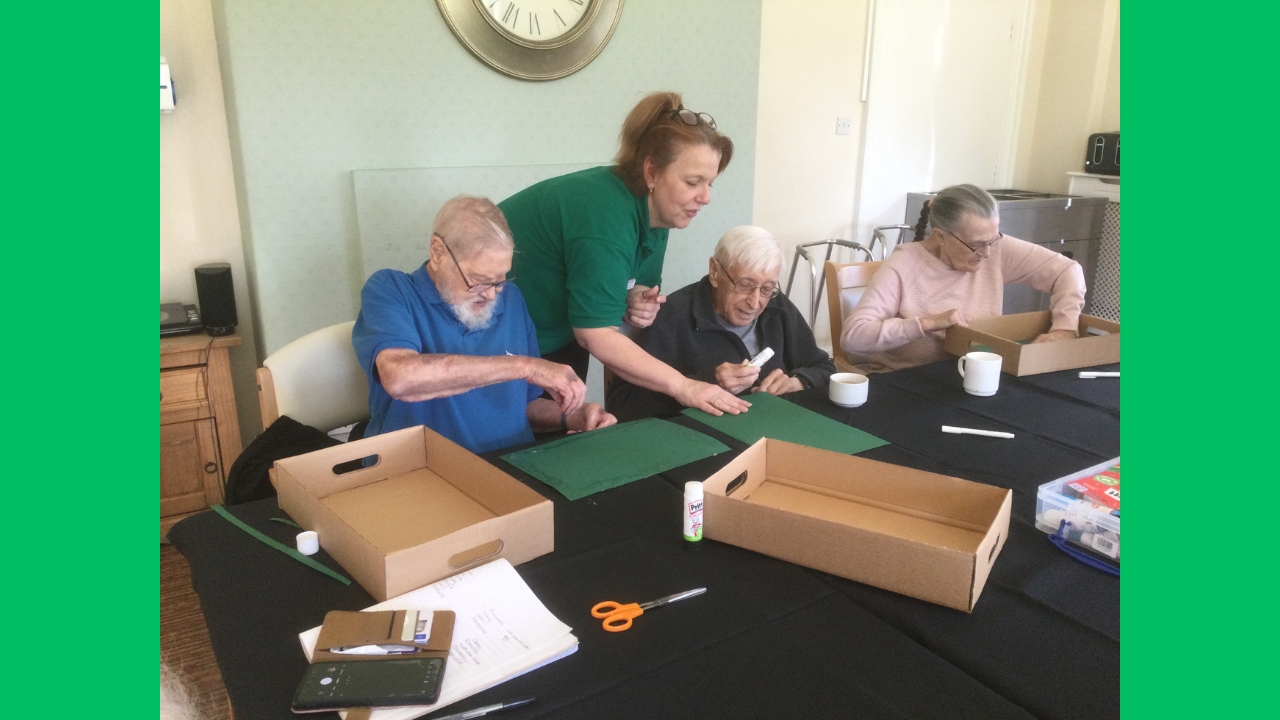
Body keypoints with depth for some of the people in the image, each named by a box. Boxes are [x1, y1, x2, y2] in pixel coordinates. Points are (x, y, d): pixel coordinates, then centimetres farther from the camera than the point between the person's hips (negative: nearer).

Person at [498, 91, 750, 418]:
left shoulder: (651, 210, -5)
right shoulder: (605, 215, -31)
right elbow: (596, 335, -31)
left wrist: (635, 306, -16)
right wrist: (682, 386, -29)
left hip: (560, 335, 8)